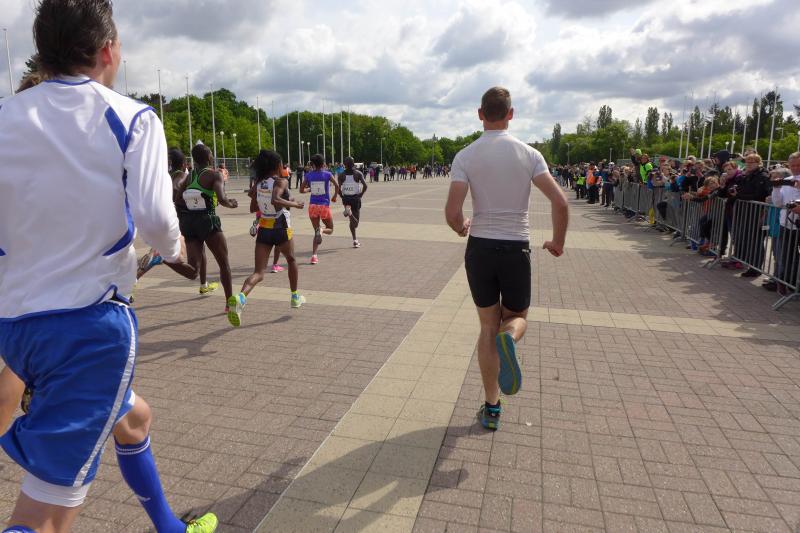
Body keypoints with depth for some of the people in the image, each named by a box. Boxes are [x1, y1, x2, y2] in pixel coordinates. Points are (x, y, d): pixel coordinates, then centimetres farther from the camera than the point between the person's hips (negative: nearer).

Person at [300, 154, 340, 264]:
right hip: (324, 206, -2)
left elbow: (301, 190, 5)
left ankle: (314, 255, -2)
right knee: (330, 229, 16)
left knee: (316, 231, 12)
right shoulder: (327, 174, -2)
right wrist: (335, 196, 3)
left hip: (313, 206, 3)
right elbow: (336, 185, -13)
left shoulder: (309, 175, 3)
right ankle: (321, 231, -21)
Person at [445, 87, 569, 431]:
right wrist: (557, 242, 9)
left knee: (488, 327, 14)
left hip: (480, 248, 1)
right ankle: (509, 337, -18)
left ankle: (492, 409, 18)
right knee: (517, 316, 21)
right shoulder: (528, 154, -2)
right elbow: (560, 203, -8)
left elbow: (452, 213, -12)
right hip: (516, 249, 0)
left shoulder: (465, 157, -3)